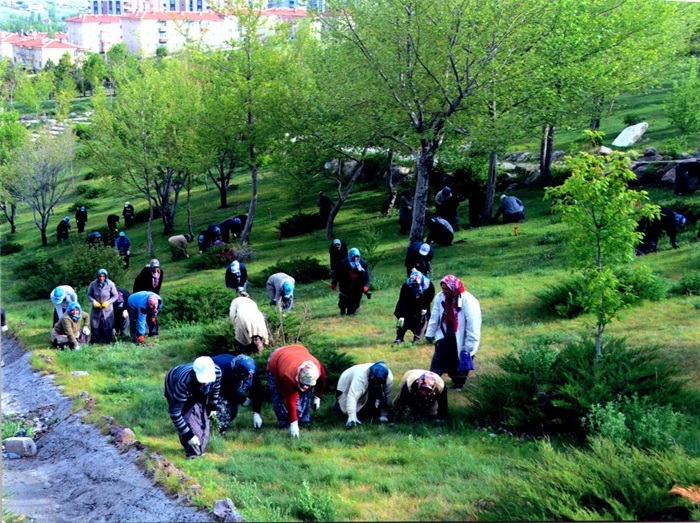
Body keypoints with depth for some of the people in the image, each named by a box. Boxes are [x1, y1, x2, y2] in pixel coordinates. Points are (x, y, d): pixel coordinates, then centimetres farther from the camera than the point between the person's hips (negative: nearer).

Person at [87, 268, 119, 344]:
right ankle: (95, 341, 21)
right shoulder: (93, 284, -10)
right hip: (96, 309, 1)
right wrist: (94, 301, -13)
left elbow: (115, 296, -2)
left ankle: (107, 342, 17)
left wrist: (108, 302, -16)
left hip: (107, 310, -1)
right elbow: (89, 295, 4)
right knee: (95, 326, 6)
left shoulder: (110, 285, -12)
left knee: (107, 328, 3)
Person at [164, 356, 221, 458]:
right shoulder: (185, 382, -47)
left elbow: (216, 387, -5)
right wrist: (188, 435, -34)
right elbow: (174, 412, -38)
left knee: (202, 418, 0)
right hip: (174, 388, -4)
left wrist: (213, 407, 4)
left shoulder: (216, 372, -34)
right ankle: (193, 453, 1)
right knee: (187, 420, -16)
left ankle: (199, 450, 20)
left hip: (197, 392, 4)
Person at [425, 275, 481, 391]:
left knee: (460, 363, 11)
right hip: (445, 336, 4)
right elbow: (435, 316, 6)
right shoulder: (441, 297, -8)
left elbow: (473, 326, -23)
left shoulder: (468, 301, -25)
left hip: (461, 340, -4)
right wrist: (430, 333, 10)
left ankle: (458, 383, 31)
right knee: (438, 362, 1)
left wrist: (469, 346, -22)